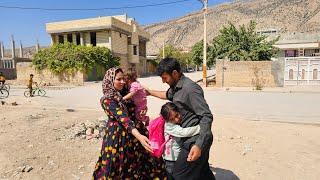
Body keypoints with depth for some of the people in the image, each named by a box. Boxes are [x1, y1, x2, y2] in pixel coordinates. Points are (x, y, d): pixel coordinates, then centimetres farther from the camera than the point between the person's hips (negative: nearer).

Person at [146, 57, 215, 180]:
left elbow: (207, 116, -25)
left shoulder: (190, 88, -22)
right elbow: (167, 95, 31)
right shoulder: (176, 86, 7)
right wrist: (149, 92, 30)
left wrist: (199, 145, -31)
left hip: (195, 141, -9)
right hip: (191, 139, 9)